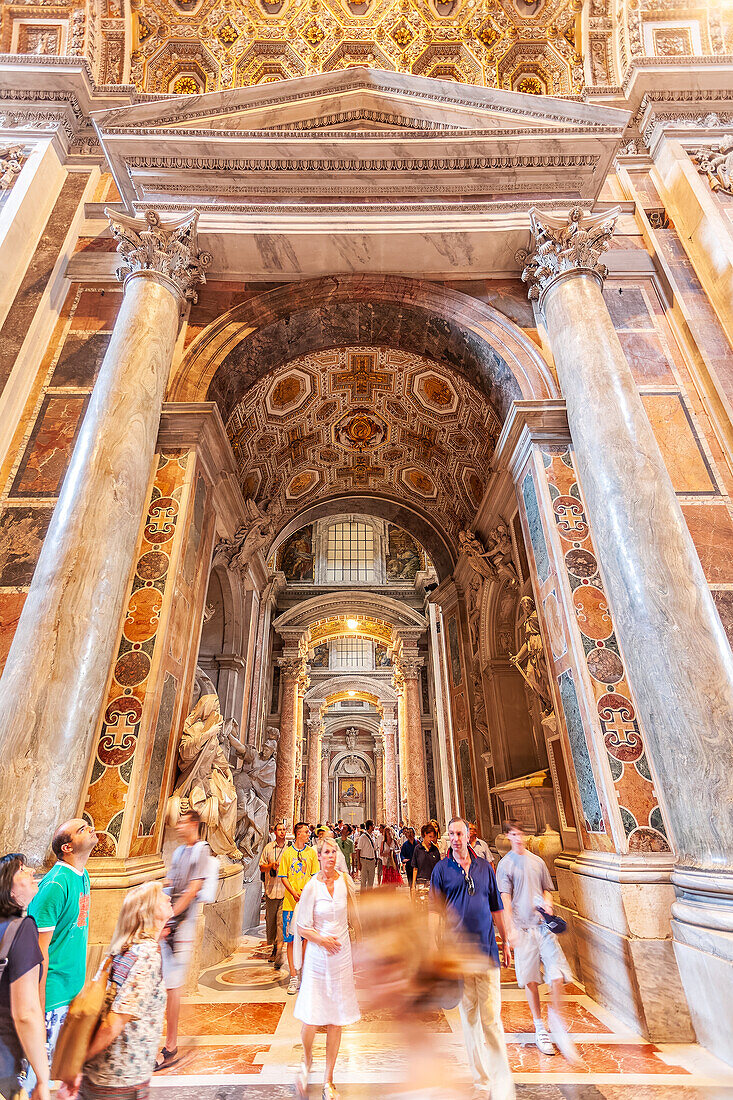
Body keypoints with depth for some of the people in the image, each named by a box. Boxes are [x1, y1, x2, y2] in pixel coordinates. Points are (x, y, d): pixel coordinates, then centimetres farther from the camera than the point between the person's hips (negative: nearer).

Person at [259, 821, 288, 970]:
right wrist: (272, 865, -10)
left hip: (285, 890, -2)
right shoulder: (268, 848, 5)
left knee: (281, 921, -9)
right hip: (271, 889, 2)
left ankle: (279, 952, -4)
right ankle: (274, 948, 29)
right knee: (270, 920, 11)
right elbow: (262, 867, 8)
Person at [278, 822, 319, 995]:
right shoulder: (287, 853, 0)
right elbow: (283, 877, 1)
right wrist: (294, 893, -12)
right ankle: (293, 977, 14)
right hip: (290, 903, -1)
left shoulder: (311, 852, 4)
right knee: (290, 940, 3)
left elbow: (315, 876, 5)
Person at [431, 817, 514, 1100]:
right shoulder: (441, 869, -3)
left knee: (492, 1019, 1)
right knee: (469, 1018, 11)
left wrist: (505, 942, 13)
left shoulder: (484, 867, 3)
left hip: (487, 951, 1)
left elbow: (496, 908, 12)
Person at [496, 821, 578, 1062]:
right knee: (530, 979, 5)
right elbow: (505, 899, -4)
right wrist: (511, 929, -10)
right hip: (523, 927, -2)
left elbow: (547, 889, 18)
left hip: (543, 924, 3)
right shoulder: (505, 864, -2)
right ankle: (539, 1027, 24)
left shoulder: (537, 861, 9)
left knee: (557, 974, -5)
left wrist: (547, 902, -3)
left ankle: (556, 1017, 19)